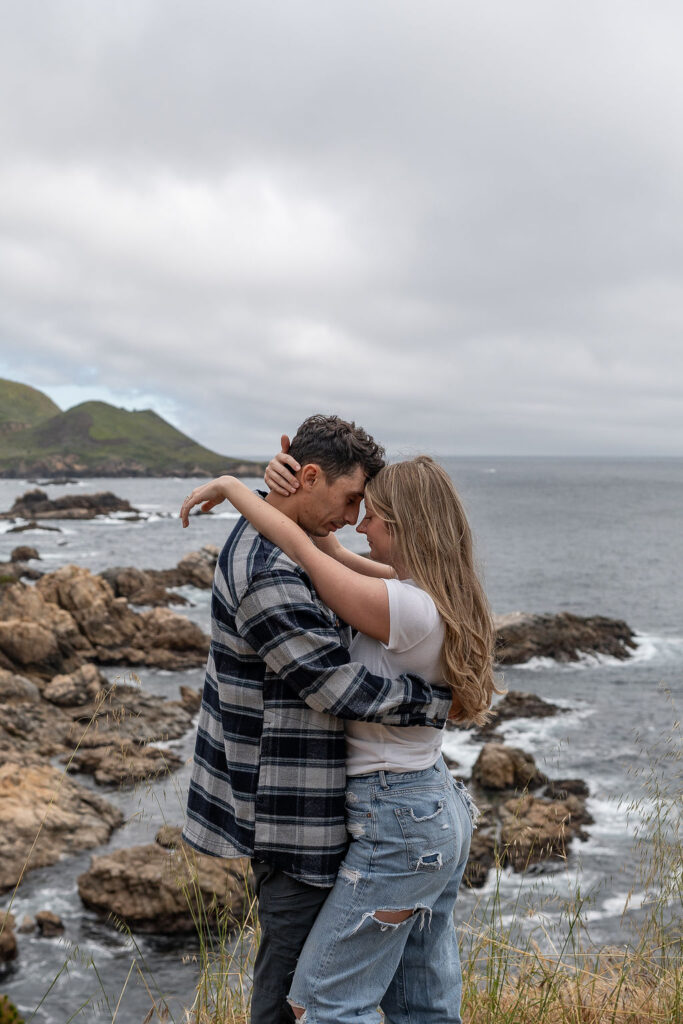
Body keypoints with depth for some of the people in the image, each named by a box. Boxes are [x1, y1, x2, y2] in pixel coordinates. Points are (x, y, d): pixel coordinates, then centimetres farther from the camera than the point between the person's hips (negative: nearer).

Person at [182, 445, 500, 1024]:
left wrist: (230, 486, -4)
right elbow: (328, 553, 10)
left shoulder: (405, 608, -24)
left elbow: (300, 549, -19)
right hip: (440, 809, 10)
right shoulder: (439, 597, 4)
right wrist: (290, 492, -5)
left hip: (398, 823, -10)